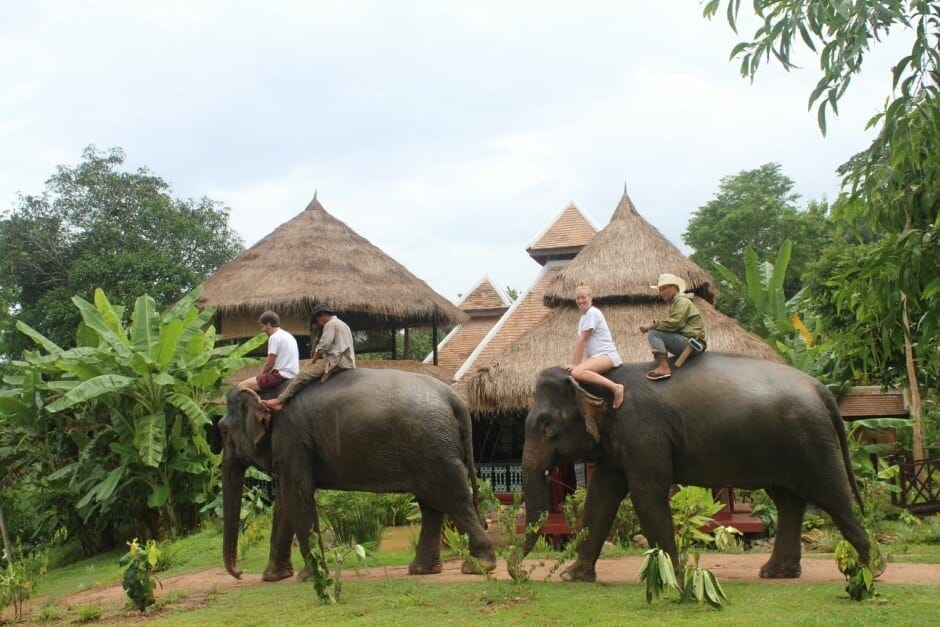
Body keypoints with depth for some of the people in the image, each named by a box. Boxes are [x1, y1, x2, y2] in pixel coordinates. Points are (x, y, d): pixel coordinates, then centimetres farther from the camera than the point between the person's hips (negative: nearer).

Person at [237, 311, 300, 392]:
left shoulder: (274, 337, -10)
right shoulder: (288, 336, 18)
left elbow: (269, 363, -12)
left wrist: (261, 375, 5)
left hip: (281, 375, -10)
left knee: (242, 385, -13)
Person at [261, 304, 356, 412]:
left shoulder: (330, 324, -3)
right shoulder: (343, 324, 27)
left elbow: (323, 346, -12)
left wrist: (313, 360, -1)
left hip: (335, 362, -10)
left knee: (303, 374, -13)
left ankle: (279, 401, -18)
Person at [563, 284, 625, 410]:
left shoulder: (592, 312, -9)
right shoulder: (584, 316, 19)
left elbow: (582, 340, -13)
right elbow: (579, 343, 13)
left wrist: (575, 364, -15)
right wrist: (573, 363, 1)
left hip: (607, 355, -10)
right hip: (595, 356, 10)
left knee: (577, 372, -33)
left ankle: (615, 387, -32)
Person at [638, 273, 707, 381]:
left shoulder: (681, 301, -9)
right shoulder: (675, 302, 22)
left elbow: (674, 324, -21)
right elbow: (670, 325, 16)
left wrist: (653, 324, -15)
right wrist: (653, 324, 1)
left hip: (690, 342, -11)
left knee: (654, 333, -18)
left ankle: (664, 367, -31)